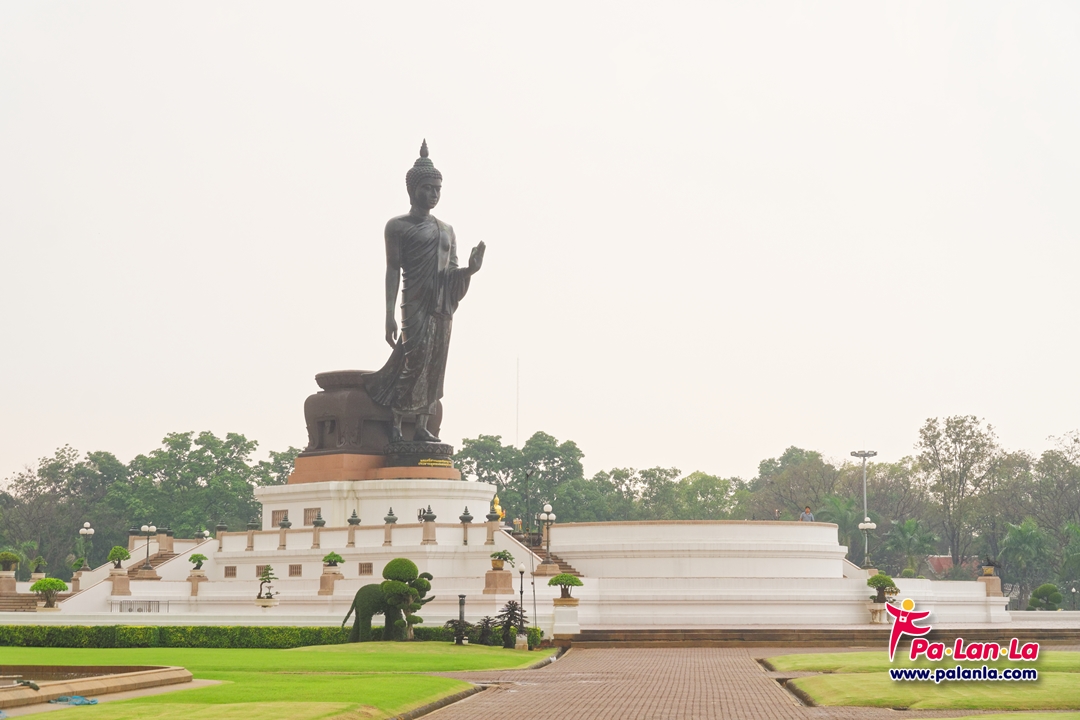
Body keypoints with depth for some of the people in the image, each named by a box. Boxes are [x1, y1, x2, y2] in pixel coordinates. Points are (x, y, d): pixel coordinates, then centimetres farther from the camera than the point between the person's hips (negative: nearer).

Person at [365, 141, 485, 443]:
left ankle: (422, 427, 3)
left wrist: (470, 269, -3)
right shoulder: (398, 226, 3)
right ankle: (395, 425, -11)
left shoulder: (446, 230, 20)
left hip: (443, 305, 6)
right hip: (416, 302, -6)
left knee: (435, 367, 2)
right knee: (414, 361, -15)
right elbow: (393, 270, -5)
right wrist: (389, 315, -13)